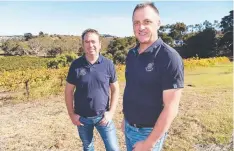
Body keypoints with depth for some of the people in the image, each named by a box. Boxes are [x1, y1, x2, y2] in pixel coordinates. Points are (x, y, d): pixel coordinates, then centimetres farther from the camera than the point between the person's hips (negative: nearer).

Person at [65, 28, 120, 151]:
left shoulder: (108, 64, -9)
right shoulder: (76, 65, -8)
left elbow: (115, 89, -1)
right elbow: (69, 91, -1)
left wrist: (111, 112, -7)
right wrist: (71, 114, -2)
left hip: (103, 116, 0)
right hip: (82, 117, 1)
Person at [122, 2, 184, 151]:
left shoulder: (169, 57, -21)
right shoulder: (131, 54, -1)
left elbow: (171, 108, -22)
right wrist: (126, 118, 13)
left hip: (149, 131, -6)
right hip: (129, 127, 6)